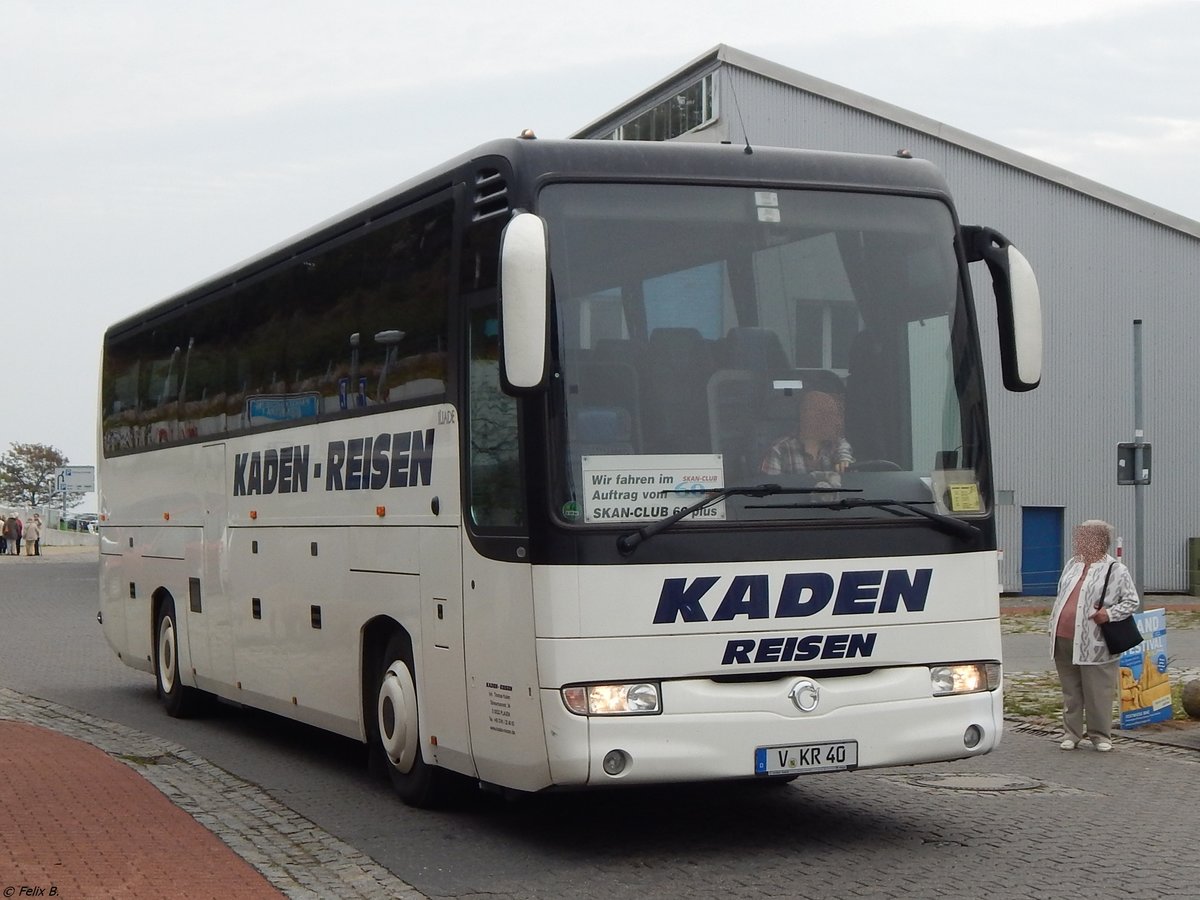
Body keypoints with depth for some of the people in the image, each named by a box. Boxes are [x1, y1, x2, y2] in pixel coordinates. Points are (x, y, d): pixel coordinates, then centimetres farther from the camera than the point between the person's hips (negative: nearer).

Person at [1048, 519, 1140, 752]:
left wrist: (1110, 613, -16)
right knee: (1071, 691, 11)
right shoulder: (1073, 564, 16)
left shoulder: (1116, 570, -4)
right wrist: (1053, 626, 15)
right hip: (1063, 641, 6)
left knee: (1098, 692, -1)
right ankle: (1071, 734, 19)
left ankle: (1100, 735, 10)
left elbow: (1132, 601, -3)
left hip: (1093, 645, -6)